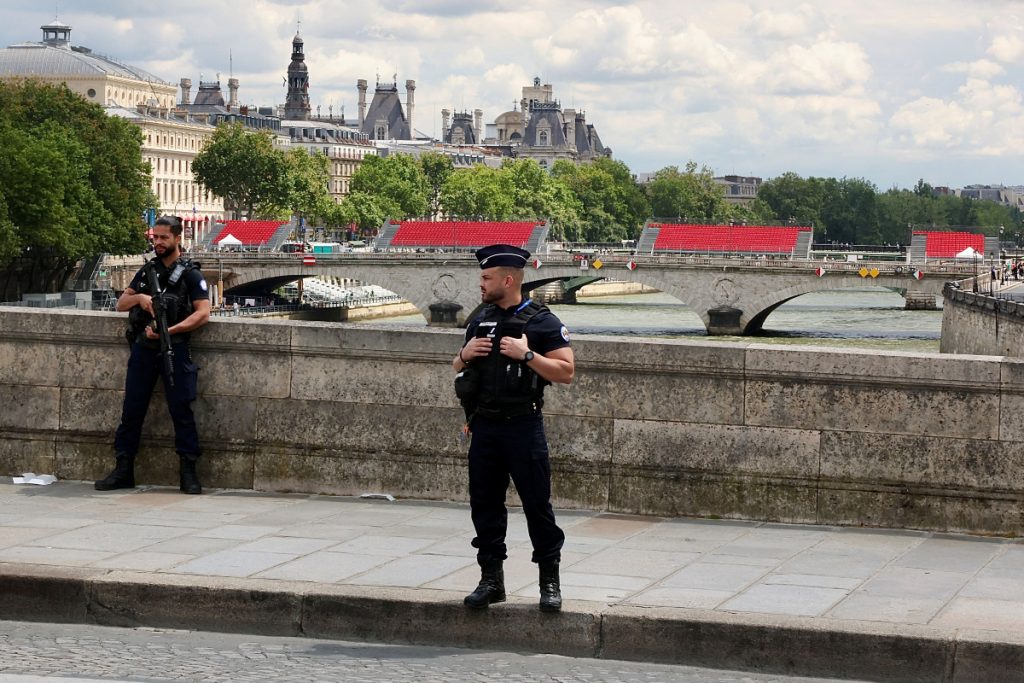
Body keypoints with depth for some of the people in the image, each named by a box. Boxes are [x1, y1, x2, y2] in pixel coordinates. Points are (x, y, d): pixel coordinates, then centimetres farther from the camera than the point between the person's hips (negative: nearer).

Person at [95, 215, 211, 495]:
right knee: (132, 410, 5)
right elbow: (121, 304, 17)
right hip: (143, 348, 5)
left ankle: (188, 472, 0)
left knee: (181, 411, -4)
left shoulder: (190, 274, 0)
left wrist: (169, 330, -20)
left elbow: (203, 313, -10)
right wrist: (139, 297, -6)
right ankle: (123, 470, 11)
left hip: (173, 350, -5)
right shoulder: (147, 271, 15)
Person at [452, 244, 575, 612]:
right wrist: (464, 355, 1)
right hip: (484, 426, 6)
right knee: (484, 503, 7)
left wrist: (527, 355, -20)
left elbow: (566, 371, -10)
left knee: (537, 503, -3)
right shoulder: (481, 321, 13)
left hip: (523, 426, -6)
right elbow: (457, 368, 23)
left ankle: (550, 581, 6)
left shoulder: (542, 322, -5)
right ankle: (491, 579, 16)